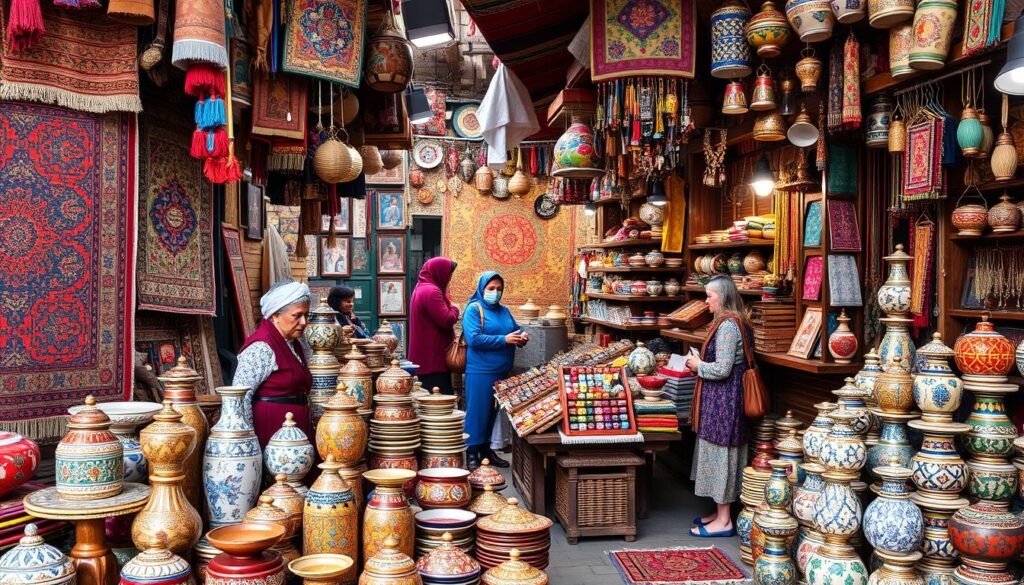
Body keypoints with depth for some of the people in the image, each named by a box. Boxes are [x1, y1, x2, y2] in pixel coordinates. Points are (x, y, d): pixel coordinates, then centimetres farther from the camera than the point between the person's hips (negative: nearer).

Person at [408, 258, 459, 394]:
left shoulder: (421, 288, 16)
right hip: (434, 357, -10)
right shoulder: (431, 291, -17)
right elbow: (447, 320, -21)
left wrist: (449, 307, 8)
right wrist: (454, 309, -2)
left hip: (424, 356, 10)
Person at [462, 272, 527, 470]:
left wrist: (522, 337, -4)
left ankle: (486, 448, 25)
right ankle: (472, 453, 6)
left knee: (493, 412, 14)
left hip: (501, 372, 7)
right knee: (477, 411, -2)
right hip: (480, 372, -7)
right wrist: (504, 340, -21)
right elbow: (474, 339, -18)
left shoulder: (504, 311, 14)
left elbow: (516, 329, 22)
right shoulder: (474, 309, -7)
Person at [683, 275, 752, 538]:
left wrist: (698, 365, -8)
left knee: (720, 452, -3)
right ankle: (720, 512, 26)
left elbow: (722, 369, -23)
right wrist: (701, 363, 10)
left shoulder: (727, 325, -19)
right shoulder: (730, 322, 13)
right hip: (722, 398, 11)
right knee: (719, 452, 16)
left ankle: (723, 521, 6)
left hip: (723, 399, -11)